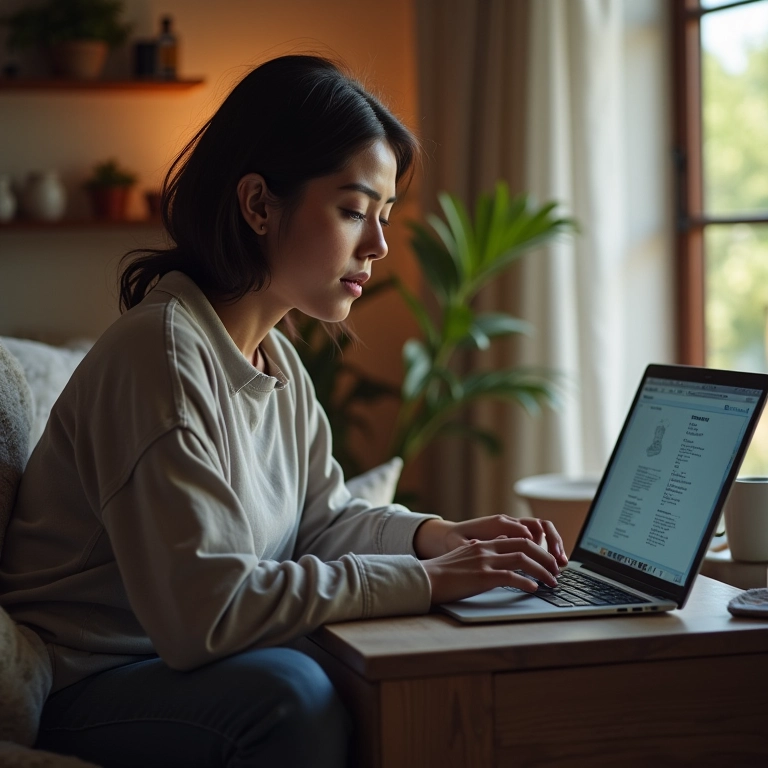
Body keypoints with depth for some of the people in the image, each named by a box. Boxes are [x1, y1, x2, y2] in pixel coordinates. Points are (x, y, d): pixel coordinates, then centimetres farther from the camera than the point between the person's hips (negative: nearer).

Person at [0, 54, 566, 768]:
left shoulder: (277, 361, 7)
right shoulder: (161, 350, -23)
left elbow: (321, 518, 15)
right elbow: (202, 608, -30)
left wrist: (435, 535, -6)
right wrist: (422, 580, -25)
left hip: (176, 663, 8)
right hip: (76, 695, -8)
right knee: (290, 691, -32)